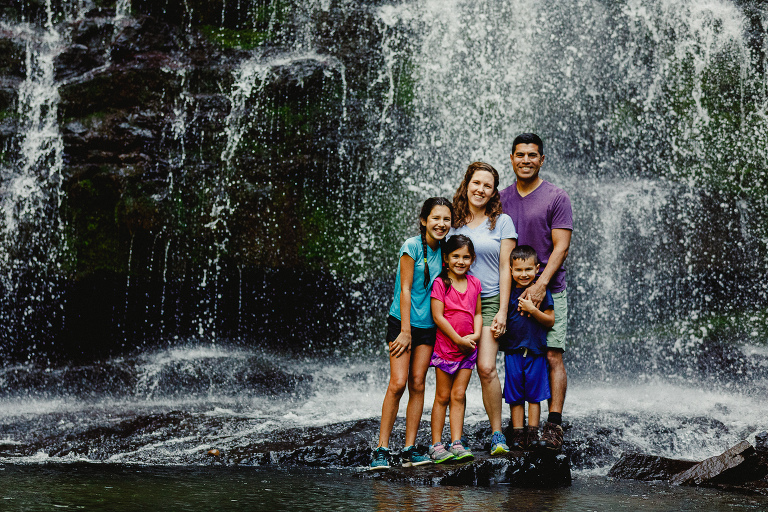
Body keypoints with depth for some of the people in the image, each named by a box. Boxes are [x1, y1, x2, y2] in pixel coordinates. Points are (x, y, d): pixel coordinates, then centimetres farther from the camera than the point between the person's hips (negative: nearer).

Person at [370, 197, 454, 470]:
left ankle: (410, 448, 5)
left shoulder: (442, 250, 6)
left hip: (428, 325, 5)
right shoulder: (412, 246, -10)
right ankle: (382, 448, -6)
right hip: (402, 321, -5)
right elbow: (405, 289, -11)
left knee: (417, 384, 2)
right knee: (397, 384, -11)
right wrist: (405, 331, -14)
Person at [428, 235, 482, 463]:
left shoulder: (474, 283, 7)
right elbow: (438, 316, -12)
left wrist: (475, 335, -6)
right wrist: (459, 340, -13)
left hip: (468, 348, 4)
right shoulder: (440, 283, -9)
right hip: (445, 346, -4)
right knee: (443, 396, 2)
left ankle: (456, 443, 5)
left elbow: (477, 313, 12)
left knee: (458, 395, 3)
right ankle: (436, 445, 7)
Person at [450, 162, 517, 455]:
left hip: (489, 301, -2)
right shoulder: (453, 222, 10)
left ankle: (496, 433, -4)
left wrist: (502, 311, -6)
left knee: (486, 368, -15)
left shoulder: (502, 222, 4)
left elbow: (505, 268, 1)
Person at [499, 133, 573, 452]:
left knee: (552, 356, -9)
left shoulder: (556, 198, 0)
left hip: (548, 291, -3)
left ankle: (554, 425, -9)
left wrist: (540, 285, -18)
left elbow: (561, 247, -7)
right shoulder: (501, 199, 12)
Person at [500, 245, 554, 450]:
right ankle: (517, 433, 10)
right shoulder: (508, 292, 3)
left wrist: (532, 310, -17)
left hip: (536, 350, -2)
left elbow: (550, 321, -5)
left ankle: (532, 433, 9)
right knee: (515, 395, 5)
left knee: (534, 395, 3)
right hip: (513, 350, 2)